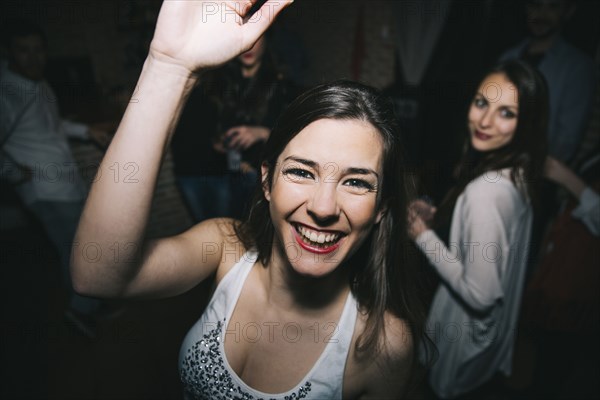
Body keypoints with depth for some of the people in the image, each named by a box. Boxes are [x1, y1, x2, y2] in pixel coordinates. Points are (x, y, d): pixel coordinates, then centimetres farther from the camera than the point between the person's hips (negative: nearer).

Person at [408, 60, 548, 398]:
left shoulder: (484, 192, -38)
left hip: (467, 322, -7)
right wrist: (437, 216, -3)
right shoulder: (517, 170, -11)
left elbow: (478, 294, -32)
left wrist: (423, 235, -24)